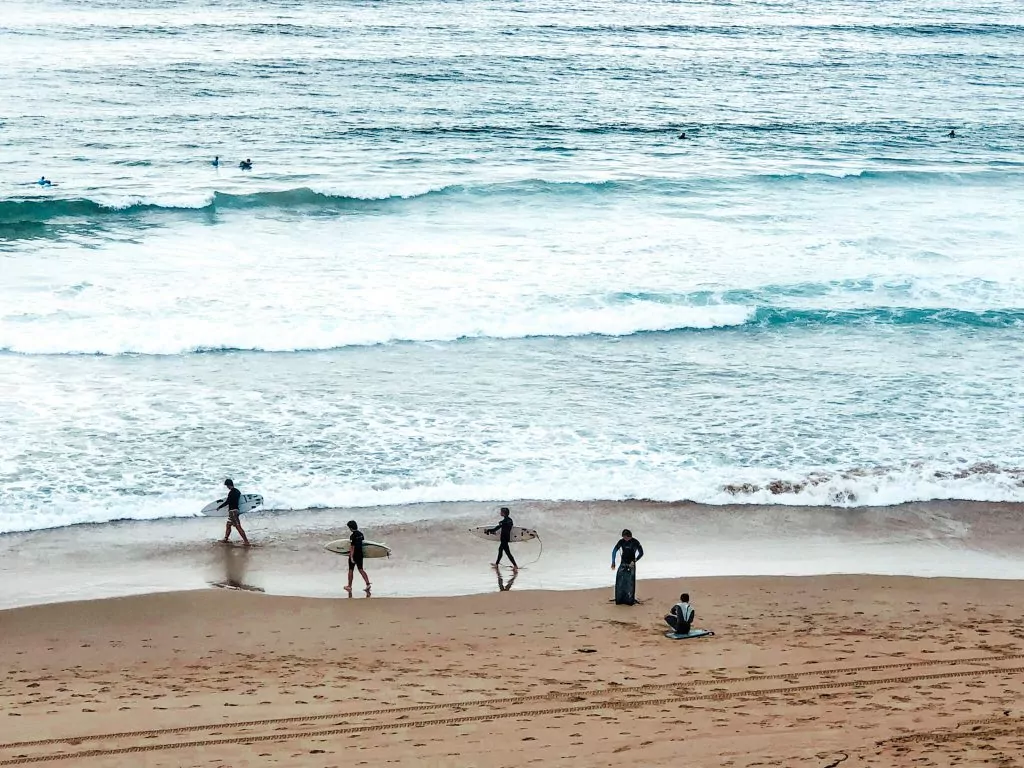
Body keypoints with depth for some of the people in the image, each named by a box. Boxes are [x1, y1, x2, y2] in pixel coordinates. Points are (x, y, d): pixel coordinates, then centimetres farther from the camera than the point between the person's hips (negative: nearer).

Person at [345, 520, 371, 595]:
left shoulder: (353, 536, -19)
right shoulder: (361, 534, 4)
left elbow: (352, 547, -21)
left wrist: (351, 557, -20)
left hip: (354, 555, -7)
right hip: (360, 554, 7)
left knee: (351, 570, 7)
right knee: (360, 569, 9)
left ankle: (349, 586, 16)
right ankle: (367, 584, -6)